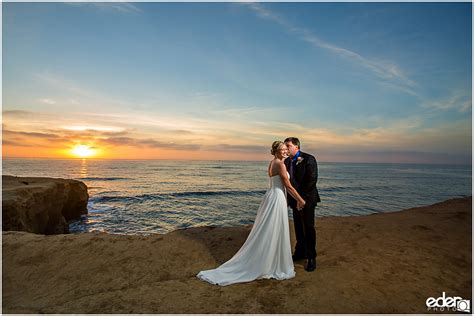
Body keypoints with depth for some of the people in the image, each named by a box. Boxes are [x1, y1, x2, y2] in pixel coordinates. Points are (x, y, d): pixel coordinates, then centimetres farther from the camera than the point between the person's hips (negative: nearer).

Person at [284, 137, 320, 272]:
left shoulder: (309, 159, -13)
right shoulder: (286, 161, 7)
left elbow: (312, 180, -18)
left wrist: (302, 197, -17)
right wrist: (290, 198, 3)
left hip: (307, 199, -6)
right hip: (295, 199, 6)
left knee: (308, 228, 0)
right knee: (298, 227, 15)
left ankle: (311, 257, 13)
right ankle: (300, 252, 30)